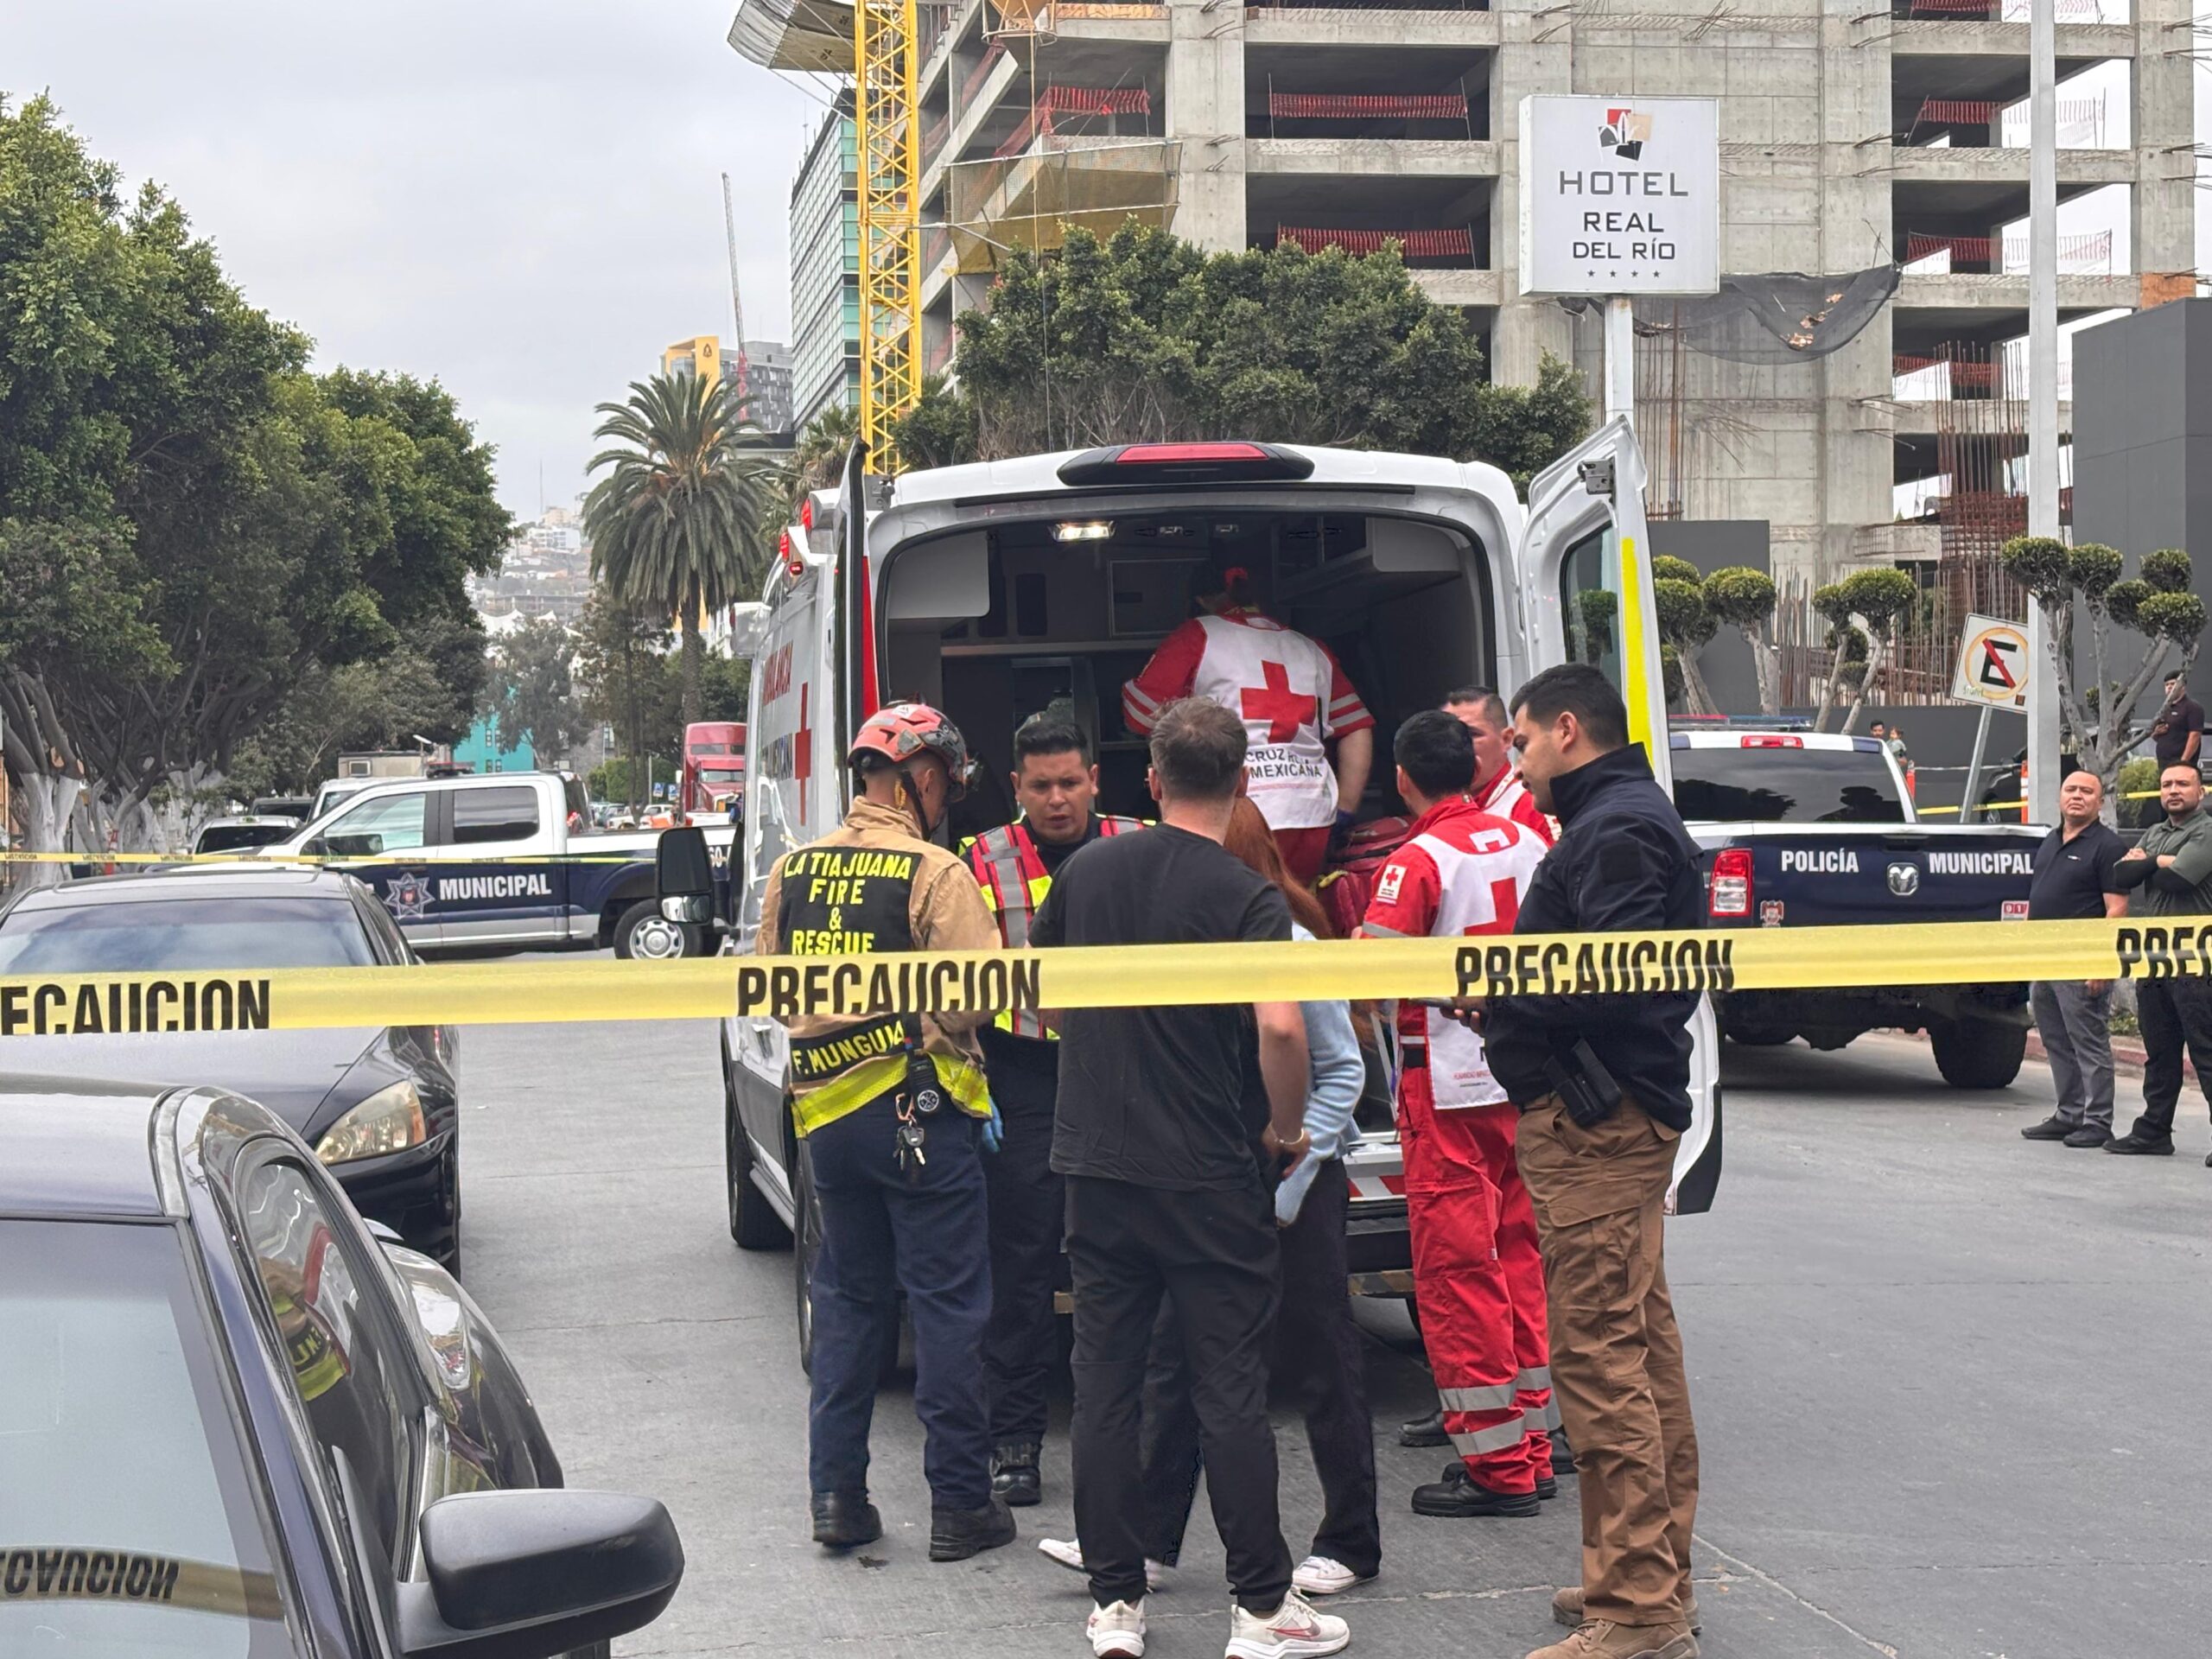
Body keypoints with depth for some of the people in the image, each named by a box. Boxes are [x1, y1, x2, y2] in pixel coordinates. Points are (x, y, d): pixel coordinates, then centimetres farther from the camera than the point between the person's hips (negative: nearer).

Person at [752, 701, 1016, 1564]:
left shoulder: (792, 871, 7)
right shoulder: (936, 873, -12)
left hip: (826, 1113, 6)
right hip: (920, 1111, -6)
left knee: (847, 1299, 15)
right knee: (947, 1304, 2)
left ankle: (837, 1495, 16)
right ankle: (959, 1504, 6)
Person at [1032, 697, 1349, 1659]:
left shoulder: (1087, 871, 5)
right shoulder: (1245, 896, -10)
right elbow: (1279, 1027, -23)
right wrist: (1287, 1128, -7)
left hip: (1096, 1167, 4)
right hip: (1206, 1176, -4)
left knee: (1104, 1384, 9)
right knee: (1232, 1392, 2)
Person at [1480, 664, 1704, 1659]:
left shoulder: (1616, 832, -13)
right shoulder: (1624, 821, 21)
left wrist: (1495, 991, -13)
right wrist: (1502, 989, 7)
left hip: (1594, 1127, -11)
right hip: (1614, 1119, 11)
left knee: (1599, 1355, -11)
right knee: (1641, 1349, 15)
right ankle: (1657, 1578, 24)